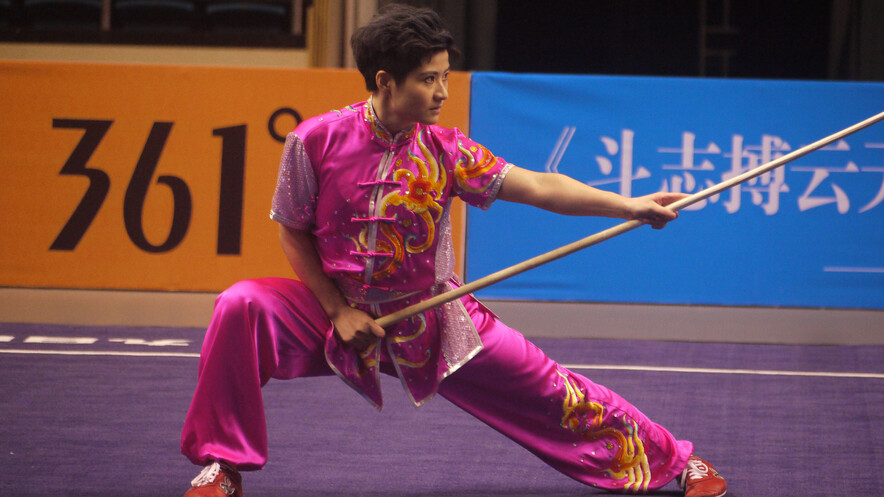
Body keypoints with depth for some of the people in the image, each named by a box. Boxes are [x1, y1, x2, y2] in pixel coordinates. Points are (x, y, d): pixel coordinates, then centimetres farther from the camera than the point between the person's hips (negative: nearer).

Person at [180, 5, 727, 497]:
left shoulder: (446, 150, -11)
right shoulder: (316, 141, -15)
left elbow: (538, 187, -16)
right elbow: (293, 232, -4)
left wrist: (630, 206, -26)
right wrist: (338, 311, -11)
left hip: (432, 319, 1)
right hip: (339, 310, -1)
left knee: (542, 387, -3)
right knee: (242, 307, -25)